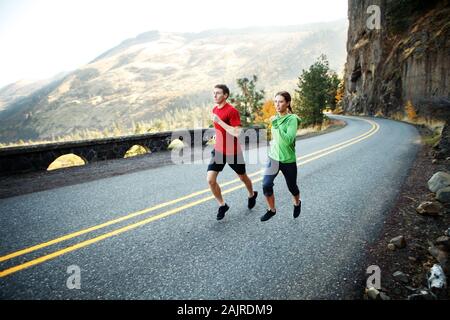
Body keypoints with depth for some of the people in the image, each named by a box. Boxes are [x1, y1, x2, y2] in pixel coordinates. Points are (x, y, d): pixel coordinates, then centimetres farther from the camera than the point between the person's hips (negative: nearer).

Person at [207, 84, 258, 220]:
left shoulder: (232, 111, -18)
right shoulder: (215, 110, 5)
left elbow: (237, 133, -26)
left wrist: (219, 121, -27)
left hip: (233, 152, -5)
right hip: (218, 151, 6)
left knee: (242, 177, 17)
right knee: (210, 180, -8)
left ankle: (252, 195, 47)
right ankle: (222, 205, 13)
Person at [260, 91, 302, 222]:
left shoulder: (292, 119, -17)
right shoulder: (276, 118, 2)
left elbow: (289, 140, -30)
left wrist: (276, 125, -34)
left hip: (288, 160, -4)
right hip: (273, 157, 4)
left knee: (292, 187, 15)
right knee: (266, 184, -12)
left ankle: (297, 203, 48)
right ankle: (271, 210, 11)